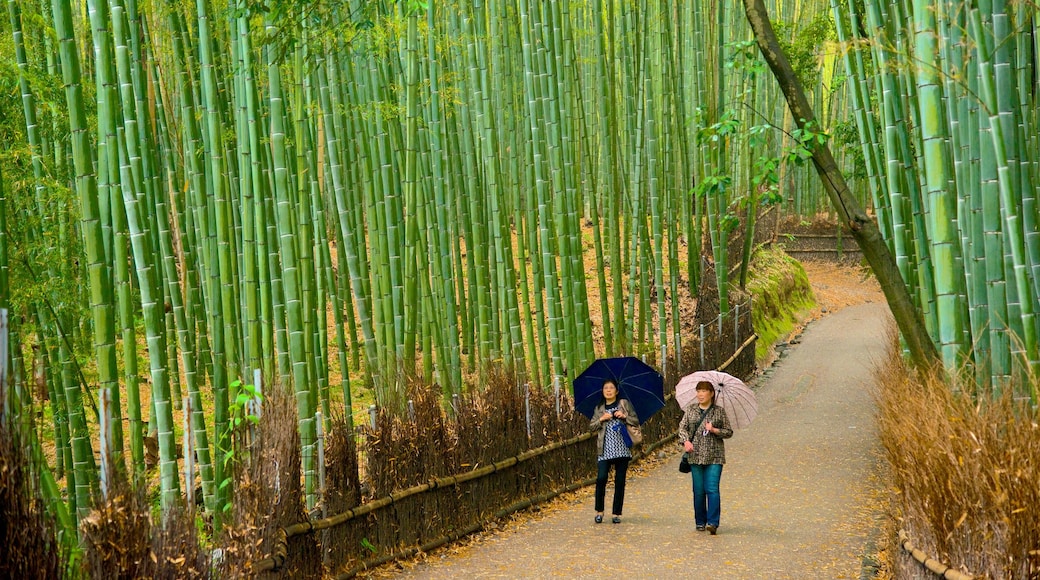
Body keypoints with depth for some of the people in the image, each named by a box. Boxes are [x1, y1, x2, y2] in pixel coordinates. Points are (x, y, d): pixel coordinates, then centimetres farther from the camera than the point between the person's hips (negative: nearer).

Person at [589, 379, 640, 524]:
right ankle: (599, 511, 2)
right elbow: (591, 426, 10)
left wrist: (624, 416, -10)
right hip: (605, 449, 0)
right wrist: (601, 419, -7)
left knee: (620, 481, 0)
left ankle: (616, 513, 7)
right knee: (601, 478, -12)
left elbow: (636, 421, 6)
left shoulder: (624, 404, 8)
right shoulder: (599, 408, 12)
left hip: (622, 448, 0)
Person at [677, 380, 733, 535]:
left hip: (714, 457, -2)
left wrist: (714, 430, -11)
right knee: (698, 490, 5)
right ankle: (700, 522, 14)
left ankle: (713, 522, -14)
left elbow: (729, 432, 7)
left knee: (712, 489, -11)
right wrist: (686, 441, -12)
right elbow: (682, 426, 6)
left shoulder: (719, 412, 4)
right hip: (695, 455, 2)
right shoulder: (690, 409, 9)